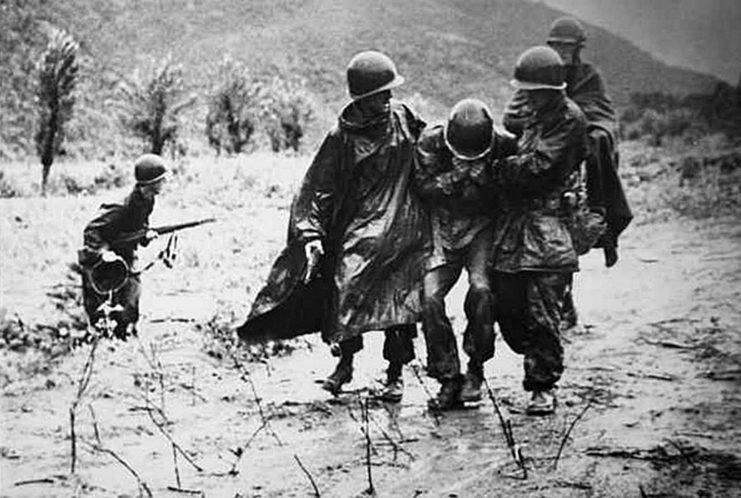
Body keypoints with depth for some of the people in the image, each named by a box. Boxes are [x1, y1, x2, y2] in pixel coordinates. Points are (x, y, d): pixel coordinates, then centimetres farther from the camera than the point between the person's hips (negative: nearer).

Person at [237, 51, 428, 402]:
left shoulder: (405, 120, 3)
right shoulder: (342, 136, -4)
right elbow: (318, 188, -3)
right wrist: (310, 234, -13)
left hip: (402, 229, 1)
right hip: (357, 226, -1)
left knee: (400, 298, -6)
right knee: (346, 288, -13)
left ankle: (396, 373, 9)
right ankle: (345, 361, 10)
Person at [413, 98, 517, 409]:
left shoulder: (503, 145, -14)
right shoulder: (431, 142, -12)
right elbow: (424, 187, -12)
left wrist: (484, 181, -26)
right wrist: (456, 177, -27)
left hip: (483, 226, -2)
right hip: (443, 228, 2)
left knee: (481, 289, -25)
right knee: (430, 298, -12)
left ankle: (476, 369, -4)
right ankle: (448, 378, 1)